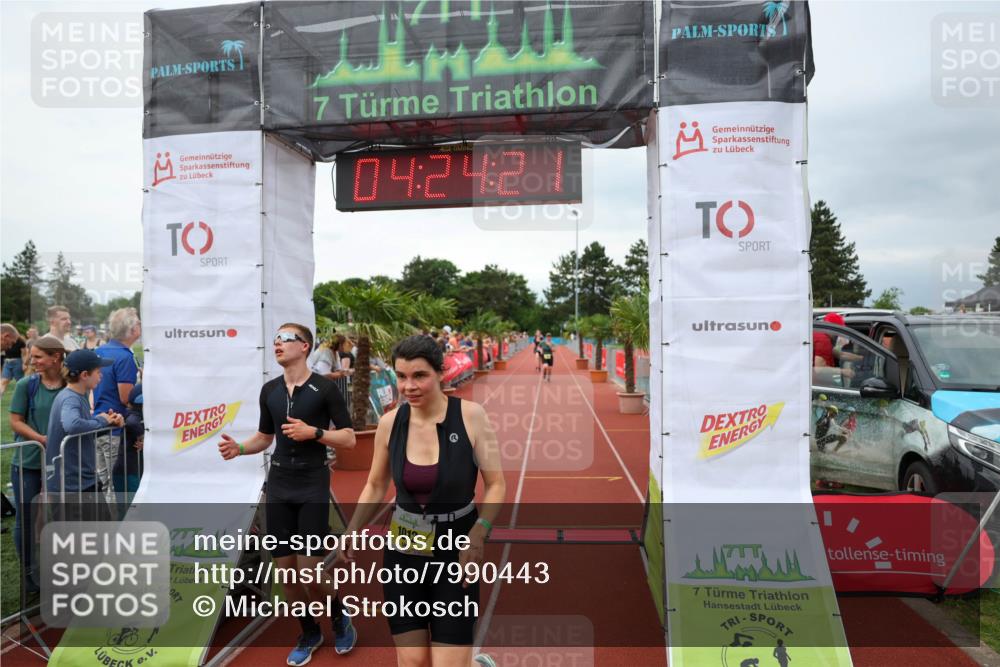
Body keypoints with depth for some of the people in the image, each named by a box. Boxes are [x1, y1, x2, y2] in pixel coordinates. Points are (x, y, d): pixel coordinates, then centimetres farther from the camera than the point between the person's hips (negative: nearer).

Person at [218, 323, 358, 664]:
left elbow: (349, 438, -8)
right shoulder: (269, 390, 7)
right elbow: (265, 436, 17)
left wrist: (313, 432, -21)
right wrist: (238, 448, -2)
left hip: (313, 485, -5)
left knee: (309, 570, -7)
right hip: (278, 485, 5)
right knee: (285, 570, 9)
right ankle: (309, 632, 31)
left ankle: (339, 614, 25)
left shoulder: (325, 388, -8)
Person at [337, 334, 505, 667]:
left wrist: (478, 536, -20)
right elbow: (375, 486, 9)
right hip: (403, 552, 3)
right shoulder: (390, 422, -6)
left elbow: (496, 485, -9)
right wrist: (351, 533, 0)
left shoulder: (470, 415, -14)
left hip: (455, 551, -3)